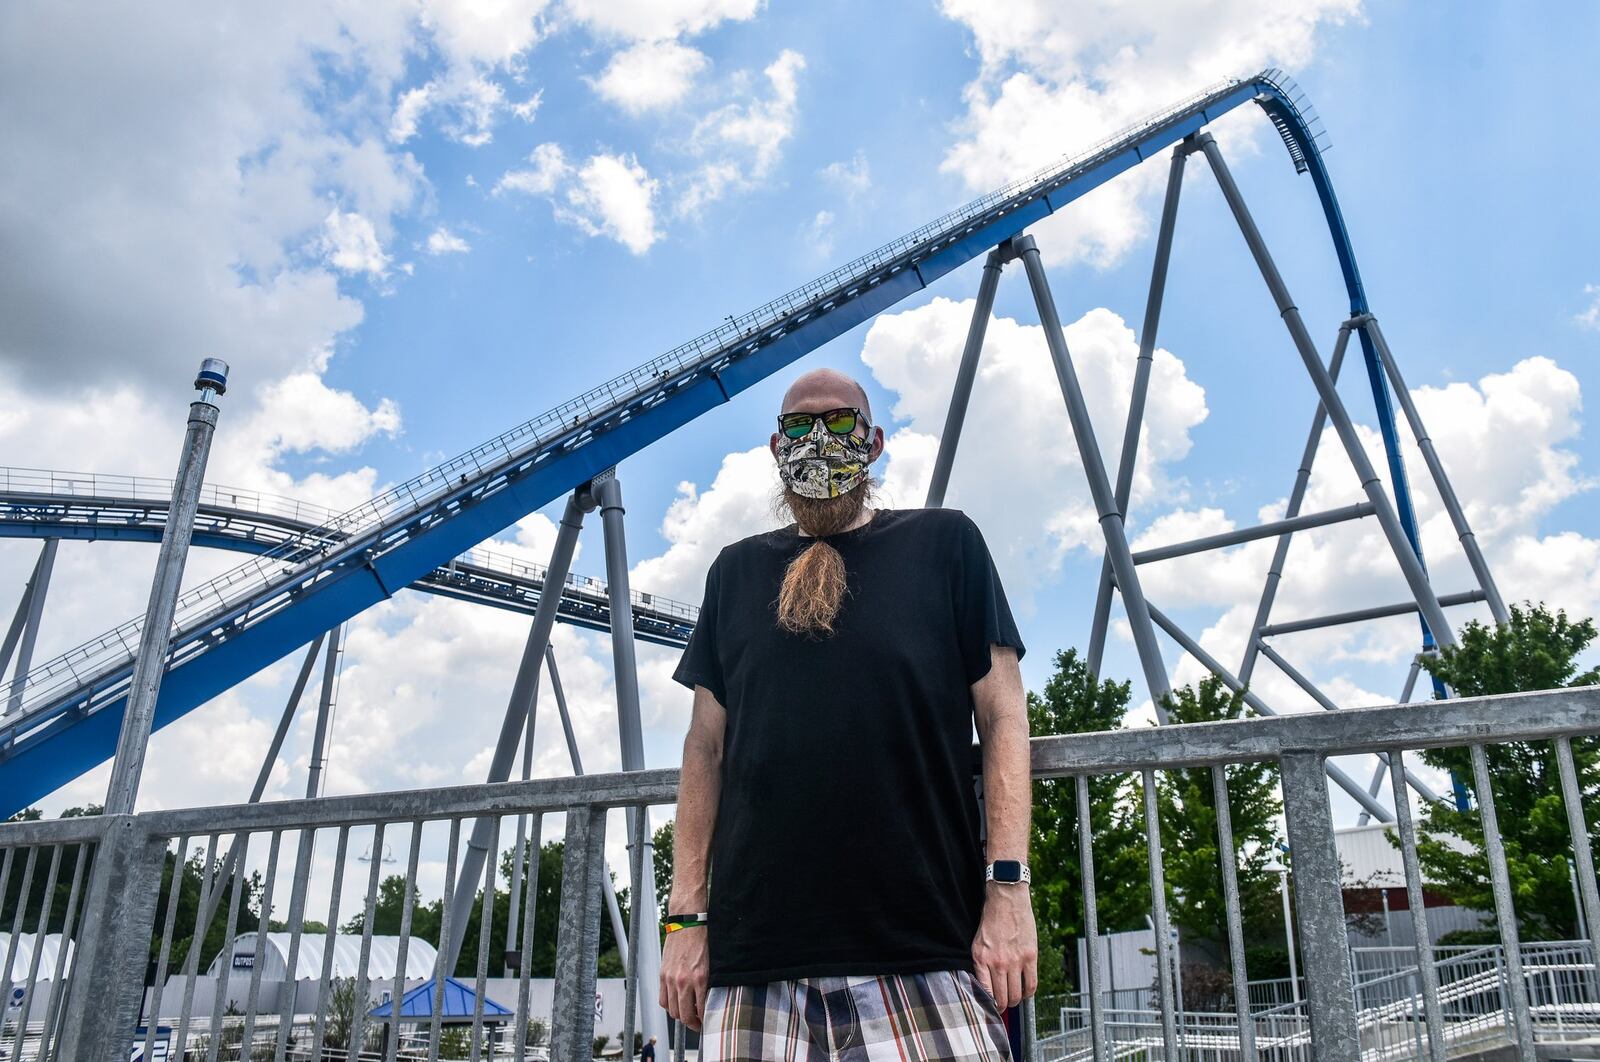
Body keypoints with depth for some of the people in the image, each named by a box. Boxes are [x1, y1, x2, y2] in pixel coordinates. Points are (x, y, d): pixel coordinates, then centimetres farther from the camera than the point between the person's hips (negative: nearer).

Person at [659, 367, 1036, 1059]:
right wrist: (686, 915, 8)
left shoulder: (943, 543, 9)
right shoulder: (735, 571, 16)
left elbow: (1002, 716, 4)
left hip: (919, 947, -2)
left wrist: (1008, 884, -6)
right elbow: (706, 748, 15)